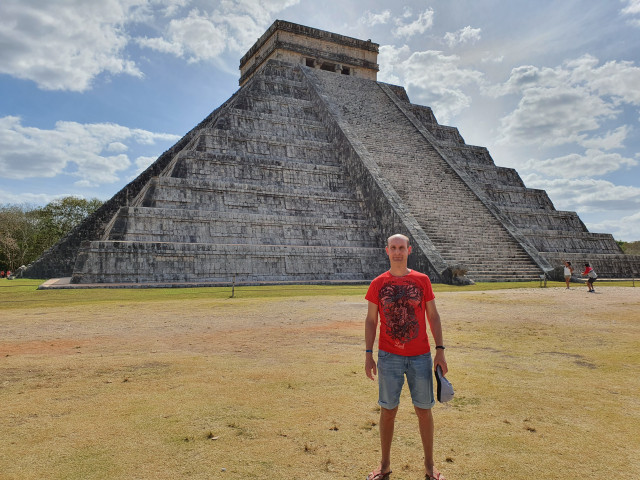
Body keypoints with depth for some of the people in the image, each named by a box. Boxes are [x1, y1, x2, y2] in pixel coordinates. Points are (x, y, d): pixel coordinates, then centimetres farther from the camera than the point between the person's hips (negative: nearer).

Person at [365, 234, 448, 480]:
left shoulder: (422, 280, 3)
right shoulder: (378, 284, 2)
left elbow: (433, 316, 6)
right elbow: (371, 321, 5)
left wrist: (440, 350, 0)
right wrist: (368, 354, 0)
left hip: (420, 357, 1)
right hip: (389, 357, 0)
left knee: (424, 410, 8)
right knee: (388, 410, 7)